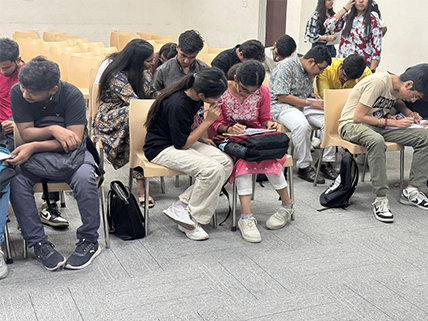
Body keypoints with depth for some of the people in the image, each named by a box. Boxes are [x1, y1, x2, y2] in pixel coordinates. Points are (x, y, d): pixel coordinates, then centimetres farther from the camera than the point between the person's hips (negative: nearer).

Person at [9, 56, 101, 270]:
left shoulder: (72, 95, -21)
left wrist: (34, 146, -33)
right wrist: (53, 130, -30)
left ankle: (89, 241, -15)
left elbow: (75, 140, -24)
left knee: (84, 178, -34)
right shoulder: (17, 92, -12)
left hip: (70, 152, -2)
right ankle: (38, 242, -16)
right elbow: (26, 133, -11)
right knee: (15, 180, -28)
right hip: (35, 153, 3)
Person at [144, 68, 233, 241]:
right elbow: (182, 144, -21)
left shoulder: (194, 96, -2)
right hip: (162, 148, -9)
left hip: (180, 140, 9)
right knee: (212, 169, -28)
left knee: (226, 163, -11)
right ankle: (191, 219, -10)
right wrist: (208, 121, -18)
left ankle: (182, 205, -9)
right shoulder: (177, 104, -28)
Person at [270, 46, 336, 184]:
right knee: (302, 125, -36)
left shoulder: (310, 71, 12)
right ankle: (304, 167, -23)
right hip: (280, 105, -8)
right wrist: (311, 103, -19)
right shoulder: (286, 67, -16)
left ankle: (326, 163, -6)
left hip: (303, 104, 8)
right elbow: (282, 96, -21)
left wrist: (313, 95, 2)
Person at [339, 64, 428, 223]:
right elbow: (358, 117, -23)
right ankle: (380, 200, -35)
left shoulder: (397, 86, 3)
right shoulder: (378, 82, -22)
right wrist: (393, 122, -20)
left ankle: (411, 191, -7)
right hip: (352, 124, -8)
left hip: (379, 125, 8)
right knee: (377, 141, -43)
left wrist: (409, 113, 7)